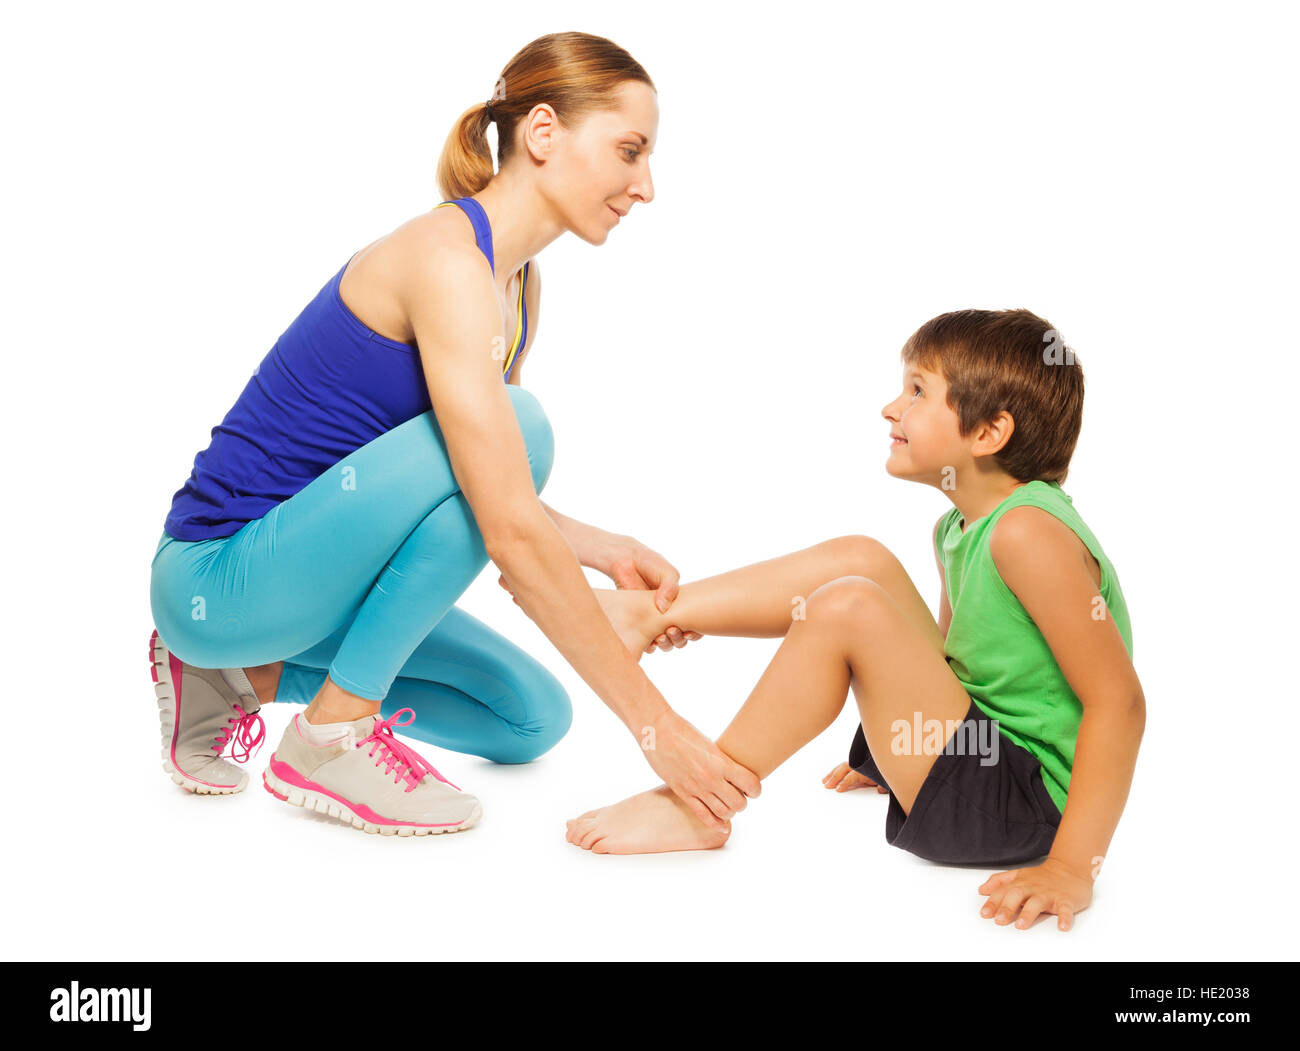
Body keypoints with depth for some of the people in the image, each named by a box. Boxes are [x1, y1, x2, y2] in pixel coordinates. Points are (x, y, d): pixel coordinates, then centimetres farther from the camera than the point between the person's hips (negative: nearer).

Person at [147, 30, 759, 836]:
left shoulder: (517, 283, 7)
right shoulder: (446, 257, -23)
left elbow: (489, 497, 12)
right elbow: (510, 531, -30)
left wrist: (607, 551, -4)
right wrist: (655, 725, -27)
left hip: (288, 571, 9)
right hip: (219, 575, -9)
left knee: (533, 719, 10)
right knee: (514, 426, -27)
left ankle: (242, 673, 13)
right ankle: (329, 738, -15)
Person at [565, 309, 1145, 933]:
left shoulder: (1027, 531, -23)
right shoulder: (959, 529, 8)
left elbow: (1119, 699, -25)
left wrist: (1073, 867, -27)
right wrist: (894, 753, 26)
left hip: (1025, 808, -10)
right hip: (980, 746, 10)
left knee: (846, 607, -24)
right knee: (860, 561, 4)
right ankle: (645, 614, 6)